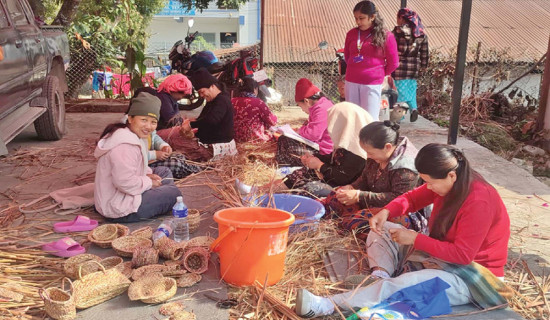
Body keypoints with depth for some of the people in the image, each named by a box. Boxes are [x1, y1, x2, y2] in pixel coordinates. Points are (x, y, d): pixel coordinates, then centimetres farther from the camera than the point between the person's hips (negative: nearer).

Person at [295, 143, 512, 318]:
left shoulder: (479, 201, -28)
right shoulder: (448, 183, -3)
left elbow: (463, 255, -28)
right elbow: (413, 198, 9)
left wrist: (415, 239, -25)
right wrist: (386, 212, -11)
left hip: (468, 274, -9)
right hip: (438, 256, 9)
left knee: (403, 284, -35)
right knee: (382, 231, 4)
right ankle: (381, 275, -22)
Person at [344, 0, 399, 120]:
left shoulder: (386, 36, -7)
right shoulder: (351, 33, 4)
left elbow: (393, 63, 1)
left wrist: (379, 74, 11)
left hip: (372, 84, -4)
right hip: (351, 82, 4)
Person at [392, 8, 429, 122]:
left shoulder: (397, 32, -9)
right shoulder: (421, 34, 6)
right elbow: (425, 53, 9)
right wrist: (423, 67, 18)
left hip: (399, 68, -4)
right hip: (413, 69, 4)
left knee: (398, 90, 5)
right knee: (411, 89, 20)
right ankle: (413, 108, 1)